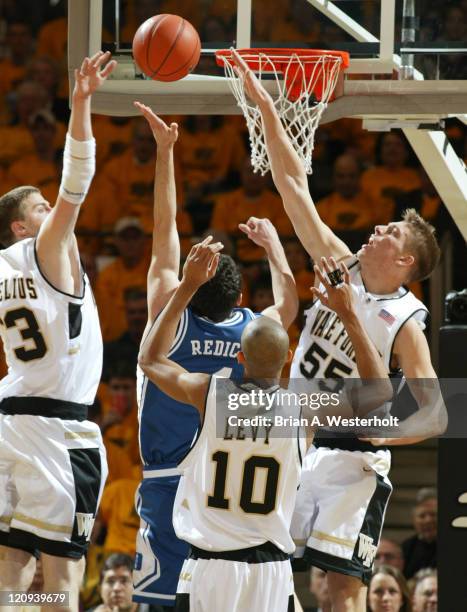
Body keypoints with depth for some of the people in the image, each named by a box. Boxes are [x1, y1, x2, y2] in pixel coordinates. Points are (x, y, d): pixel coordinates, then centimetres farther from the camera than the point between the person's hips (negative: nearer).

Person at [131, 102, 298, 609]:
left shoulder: (173, 324, -7)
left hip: (167, 487, -3)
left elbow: (164, 237, -3)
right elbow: (288, 300, 24)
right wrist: (272, 244, 40)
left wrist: (164, 151, 1)